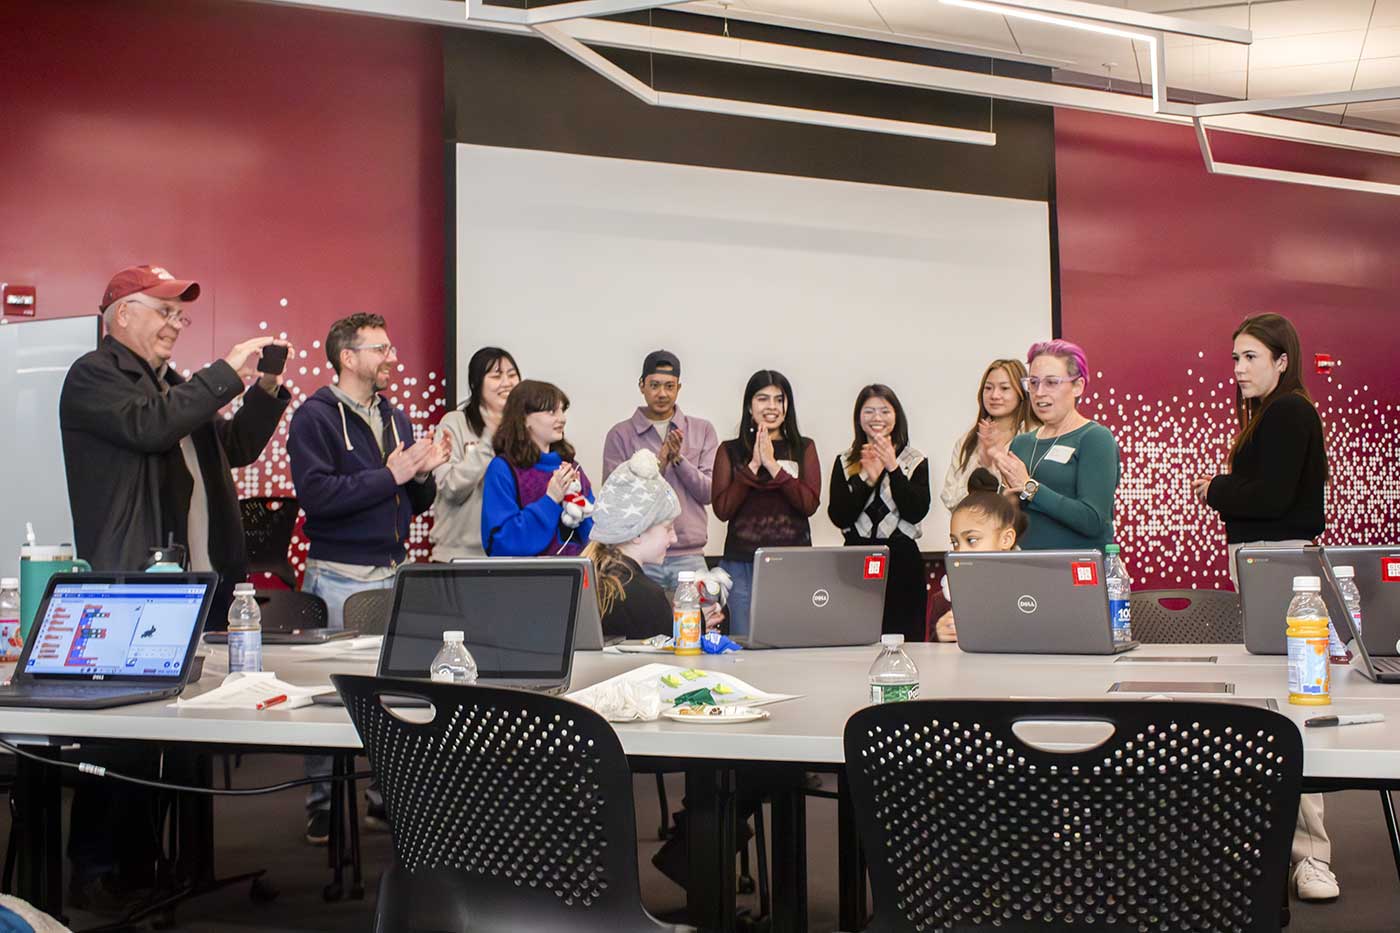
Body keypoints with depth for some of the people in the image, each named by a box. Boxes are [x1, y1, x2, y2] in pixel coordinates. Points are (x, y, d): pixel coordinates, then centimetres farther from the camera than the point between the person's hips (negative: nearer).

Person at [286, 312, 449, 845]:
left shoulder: (395, 418, 15)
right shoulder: (315, 417, -6)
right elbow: (316, 496, -20)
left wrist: (423, 475, -3)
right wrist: (389, 475, -17)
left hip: (395, 572, 6)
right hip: (340, 577, -6)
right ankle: (324, 803, 14)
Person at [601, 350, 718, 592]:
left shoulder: (702, 430, 8)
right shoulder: (620, 435, 3)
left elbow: (709, 493, 2)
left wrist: (678, 458, -10)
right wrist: (660, 461, -11)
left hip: (690, 556, 1)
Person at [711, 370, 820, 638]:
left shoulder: (804, 448, 8)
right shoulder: (730, 450, 6)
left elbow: (810, 504, -5)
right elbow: (722, 509, -3)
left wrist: (773, 465, -12)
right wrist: (753, 466, -10)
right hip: (742, 564, 0)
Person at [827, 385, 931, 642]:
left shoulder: (915, 461, 6)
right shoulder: (845, 463, 9)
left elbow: (916, 513, -6)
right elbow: (838, 517, -2)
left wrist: (893, 468, -13)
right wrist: (867, 478, -12)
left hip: (902, 560, -1)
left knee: (904, 640, -3)